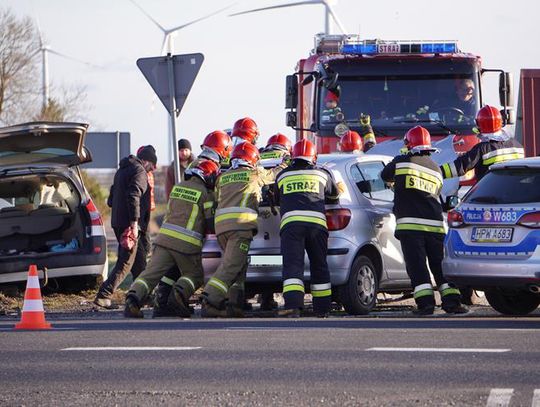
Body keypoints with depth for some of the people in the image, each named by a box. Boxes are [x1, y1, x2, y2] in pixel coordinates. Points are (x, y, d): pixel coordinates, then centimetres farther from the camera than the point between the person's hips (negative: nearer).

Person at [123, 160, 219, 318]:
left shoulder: (178, 187, 16)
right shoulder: (205, 194, -2)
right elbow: (211, 222, 1)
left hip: (165, 237, 4)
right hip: (187, 243, -4)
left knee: (151, 273, 0)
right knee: (195, 276, 14)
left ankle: (133, 298, -22)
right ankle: (180, 292, -16)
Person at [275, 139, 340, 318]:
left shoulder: (282, 175, 19)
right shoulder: (322, 174, 19)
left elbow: (276, 198, 33)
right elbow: (335, 194, 37)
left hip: (290, 222, -1)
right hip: (317, 222, 1)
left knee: (292, 265, -9)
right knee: (319, 266, 14)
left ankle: (293, 305, -26)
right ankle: (322, 308, 17)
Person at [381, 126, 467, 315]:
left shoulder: (401, 162, 4)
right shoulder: (436, 170, 16)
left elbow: (385, 175, 21)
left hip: (409, 224, -3)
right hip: (435, 225, 3)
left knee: (416, 265, -5)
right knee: (441, 266, 7)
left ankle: (425, 303, -13)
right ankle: (451, 301, 0)